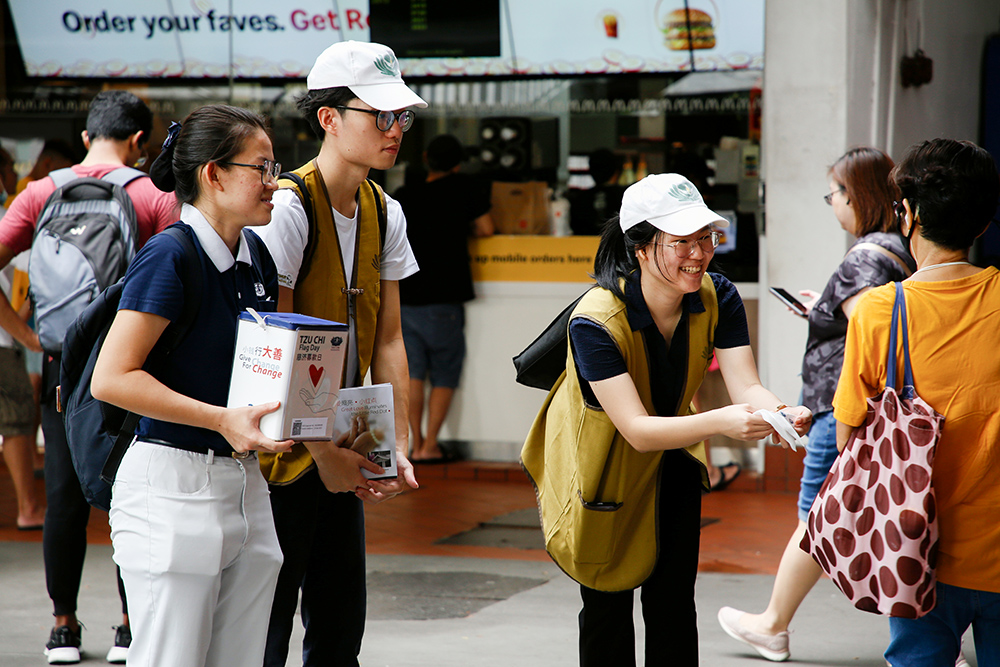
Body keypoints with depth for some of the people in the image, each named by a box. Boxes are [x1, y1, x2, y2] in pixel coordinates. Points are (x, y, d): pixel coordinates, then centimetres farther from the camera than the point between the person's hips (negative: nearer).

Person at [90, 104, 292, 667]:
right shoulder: (169, 256, -13)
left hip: (245, 484, 8)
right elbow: (111, 377, -18)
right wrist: (222, 419, -21)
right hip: (173, 487, -8)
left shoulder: (257, 259, 11)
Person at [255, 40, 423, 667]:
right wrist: (321, 450, -17)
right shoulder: (289, 208, -16)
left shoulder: (384, 214, 7)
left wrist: (399, 445, 0)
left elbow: (386, 338, 9)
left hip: (343, 457, 7)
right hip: (283, 452, -7)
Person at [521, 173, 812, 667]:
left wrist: (779, 414, -49)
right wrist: (720, 422, -55)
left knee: (673, 599, 4)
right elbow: (636, 429, -40)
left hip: (670, 452, 4)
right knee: (608, 606, 2)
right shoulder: (596, 320, -35)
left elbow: (746, 386, -25)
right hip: (599, 459, -4)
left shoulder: (718, 298, -19)